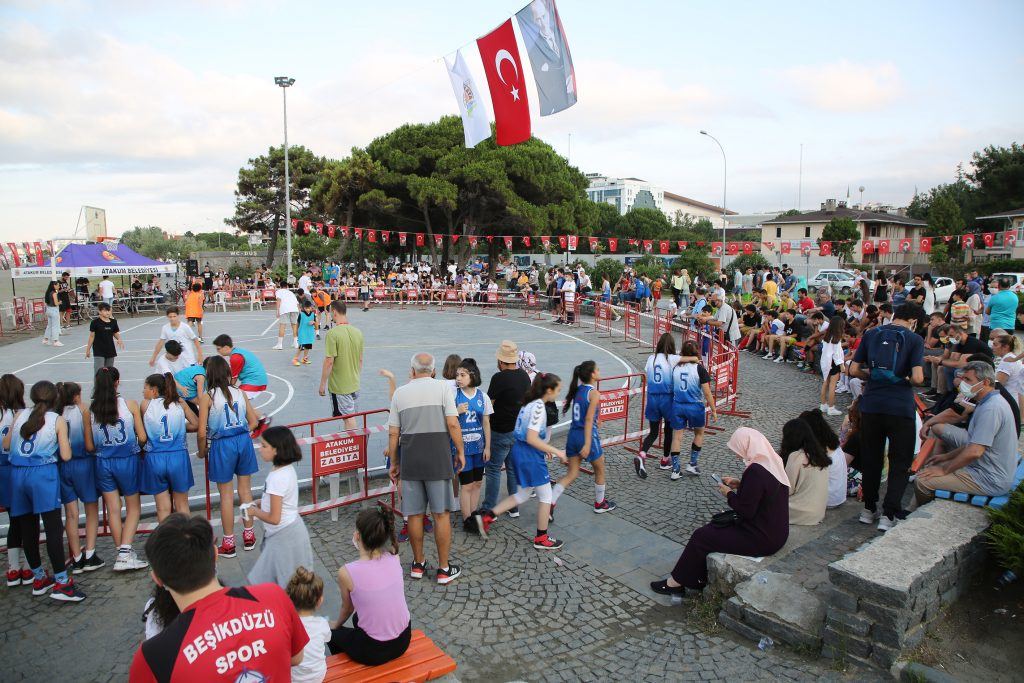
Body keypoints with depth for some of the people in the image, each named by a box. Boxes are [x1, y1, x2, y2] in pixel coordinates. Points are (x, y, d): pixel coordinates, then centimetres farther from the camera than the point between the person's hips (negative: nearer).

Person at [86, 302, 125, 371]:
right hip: (98, 352, -5)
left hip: (110, 350, 5)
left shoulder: (113, 322, 3)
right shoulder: (95, 322, -9)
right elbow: (92, 336, -3)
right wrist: (88, 349, 0)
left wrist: (119, 339, -9)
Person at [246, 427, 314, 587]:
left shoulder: (277, 477, -27)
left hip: (283, 536, -9)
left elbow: (274, 518, -25)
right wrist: (261, 503, 5)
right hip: (292, 528, 9)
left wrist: (254, 512, -9)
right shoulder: (288, 468, 0)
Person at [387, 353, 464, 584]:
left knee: (414, 513, 12)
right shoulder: (442, 387, -2)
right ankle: (444, 569, 14)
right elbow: (452, 424, -9)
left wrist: (394, 463, 16)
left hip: (409, 458, 3)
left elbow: (393, 433, 7)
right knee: (441, 513, 6)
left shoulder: (400, 392, 7)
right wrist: (460, 452, 2)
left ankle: (418, 564, 26)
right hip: (438, 457, -3)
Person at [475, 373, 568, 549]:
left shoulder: (529, 403, 8)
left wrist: (544, 448, 19)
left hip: (519, 451, 9)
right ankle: (541, 538, 20)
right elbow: (532, 439, -25)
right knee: (545, 496, 8)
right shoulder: (539, 407, -20)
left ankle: (487, 516, 18)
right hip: (530, 455, -9)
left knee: (523, 494, 21)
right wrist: (557, 452, -20)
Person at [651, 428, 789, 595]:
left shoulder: (755, 471, -27)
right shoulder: (773, 462, 3)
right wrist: (740, 483, 8)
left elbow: (745, 511, -23)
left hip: (762, 540, -10)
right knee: (713, 528, 18)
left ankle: (676, 582, 15)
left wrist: (729, 494, -7)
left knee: (701, 537, 0)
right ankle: (699, 578, 23)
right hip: (776, 530, 10)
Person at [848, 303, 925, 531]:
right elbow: (917, 377, -14)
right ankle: (888, 514, 3)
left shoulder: (870, 335, 5)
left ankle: (869, 508, 24)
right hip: (901, 407, -3)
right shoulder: (914, 339, -4)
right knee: (900, 462, 8)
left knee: (871, 458, 16)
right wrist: (906, 379, 7)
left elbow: (854, 370, 3)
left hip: (871, 404, 3)